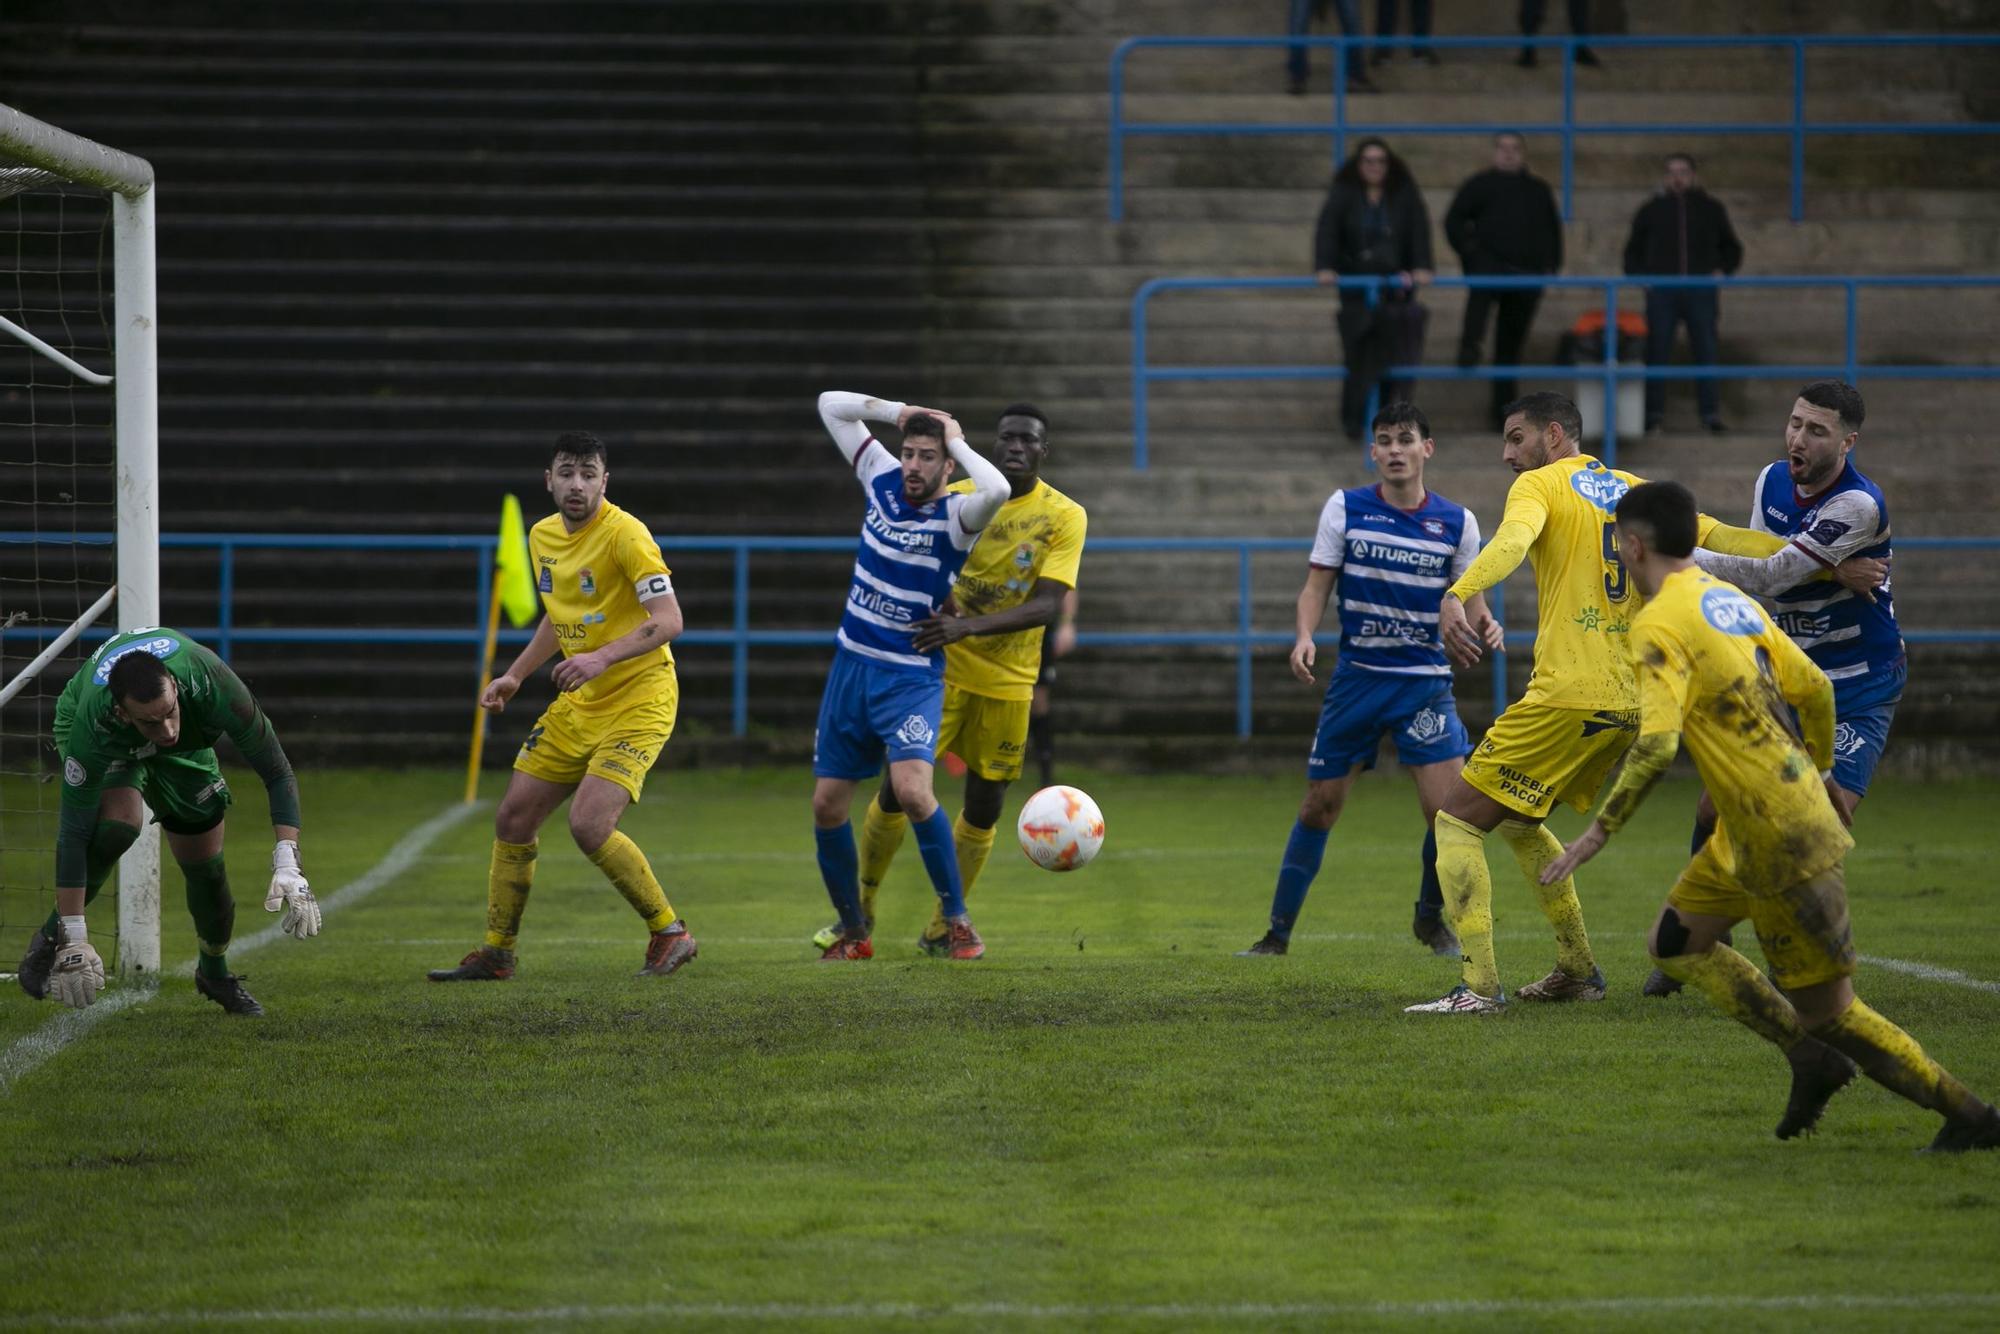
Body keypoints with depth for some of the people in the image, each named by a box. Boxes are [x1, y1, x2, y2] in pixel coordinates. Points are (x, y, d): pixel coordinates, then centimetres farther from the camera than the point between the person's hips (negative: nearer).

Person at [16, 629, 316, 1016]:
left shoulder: (214, 684, -42)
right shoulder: (94, 726, -45)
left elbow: (277, 772, -33)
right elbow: (74, 833, -40)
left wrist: (287, 864, -44)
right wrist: (74, 938, -41)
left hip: (187, 748, 3)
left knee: (205, 865, -1)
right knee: (119, 823, -32)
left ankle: (214, 972, 29)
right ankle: (53, 937, -11)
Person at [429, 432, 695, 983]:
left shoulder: (624, 534, -17)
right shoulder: (543, 536, 8)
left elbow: (668, 619, -24)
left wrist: (603, 657, -35)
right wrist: (514, 676, 16)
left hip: (638, 699, -8)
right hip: (579, 705, 8)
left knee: (589, 825, -21)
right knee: (513, 818, 6)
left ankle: (670, 934, -3)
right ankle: (496, 953, 20)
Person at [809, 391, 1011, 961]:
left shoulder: (955, 515, -12)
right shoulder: (882, 479, 3)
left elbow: (997, 490, -36)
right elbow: (831, 405, 11)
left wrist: (955, 441, -19)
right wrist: (901, 413, -2)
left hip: (912, 678, -6)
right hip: (850, 666, 6)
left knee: (912, 790, -26)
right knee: (827, 804, 4)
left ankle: (957, 920, -12)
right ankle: (853, 931, 20)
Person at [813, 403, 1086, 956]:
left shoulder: (1064, 516, -9)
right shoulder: (957, 498, -5)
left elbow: (1049, 605, -19)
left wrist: (968, 626, -32)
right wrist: (938, 607, -23)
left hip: (1008, 682, 0)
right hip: (942, 668, 0)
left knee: (983, 808, 5)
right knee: (897, 789, -5)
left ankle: (941, 929, 20)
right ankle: (861, 910, 14)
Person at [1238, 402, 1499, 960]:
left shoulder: (1456, 521, 1)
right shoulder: (1345, 508, 0)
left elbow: (1469, 598, 6)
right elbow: (1317, 585, 2)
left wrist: (1484, 624, -17)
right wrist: (1305, 636, -17)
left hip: (1425, 679, 0)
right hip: (1356, 677, 0)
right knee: (1319, 807, 4)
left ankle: (1431, 917, 14)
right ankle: (1278, 933, 18)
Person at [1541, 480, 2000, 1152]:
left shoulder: (1659, 625, -16)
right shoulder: (1730, 599, 10)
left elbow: (1656, 745, -26)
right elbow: (1815, 688, 17)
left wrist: (1601, 829, -17)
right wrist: (1819, 770, 33)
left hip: (1782, 844, -9)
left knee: (1831, 1014, -2)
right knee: (1675, 943, 17)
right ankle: (1809, 1056, 12)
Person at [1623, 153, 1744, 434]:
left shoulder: (1711, 208, 11)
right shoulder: (1652, 210, 11)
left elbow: (1732, 249, 21)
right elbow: (1633, 252, 19)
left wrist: (1722, 271, 4)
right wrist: (1640, 276, 2)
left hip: (1701, 294, 0)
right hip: (1662, 293, 0)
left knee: (1706, 352, -4)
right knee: (1656, 354, -3)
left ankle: (1711, 414, -2)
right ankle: (1654, 413, 3)